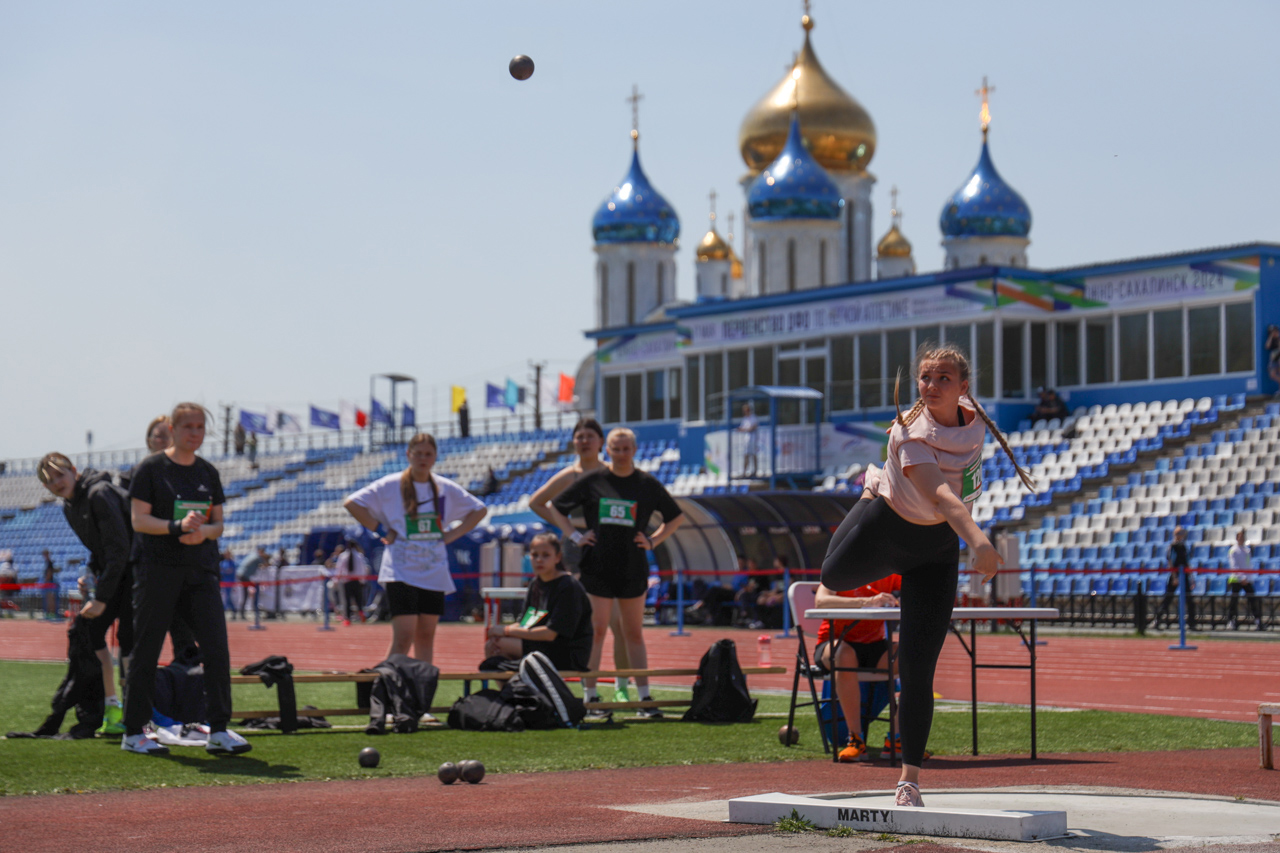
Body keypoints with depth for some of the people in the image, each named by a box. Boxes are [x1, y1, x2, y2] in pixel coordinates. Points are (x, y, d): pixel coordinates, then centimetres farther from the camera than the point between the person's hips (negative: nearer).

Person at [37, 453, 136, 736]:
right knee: (91, 630, -1)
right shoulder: (69, 506, 8)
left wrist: (102, 598, -23)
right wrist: (95, 575, 2)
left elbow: (119, 548, -24)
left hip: (135, 567, -9)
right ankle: (111, 705, 6)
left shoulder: (99, 494, -21)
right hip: (111, 570, 9)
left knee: (127, 637, -13)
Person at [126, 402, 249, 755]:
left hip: (201, 570, 4)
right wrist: (177, 526, -22)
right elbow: (139, 520, -7)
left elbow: (218, 524, 13)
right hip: (158, 570, -4)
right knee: (146, 652, 0)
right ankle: (133, 733, 9)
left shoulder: (208, 473, 13)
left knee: (217, 649, -6)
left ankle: (218, 731, -1)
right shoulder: (150, 469, -1)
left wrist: (202, 532, -10)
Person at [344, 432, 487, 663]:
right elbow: (352, 503, -4)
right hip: (401, 572, -4)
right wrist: (382, 531, -7)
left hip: (434, 572, 4)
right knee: (403, 637, -14)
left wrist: (451, 534, 7)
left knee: (426, 636, 8)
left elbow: (479, 510, 19)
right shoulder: (391, 485, -3)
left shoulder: (446, 488, 8)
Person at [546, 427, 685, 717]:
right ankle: (590, 696, 1)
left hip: (633, 570, 1)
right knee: (595, 630, -3)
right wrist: (575, 536, 1)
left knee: (634, 633, 6)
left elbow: (675, 517, 16)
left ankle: (644, 697, 9)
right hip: (597, 567, -1)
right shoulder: (593, 481, 2)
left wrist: (652, 541, 4)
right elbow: (555, 507, 10)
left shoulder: (647, 484, 5)